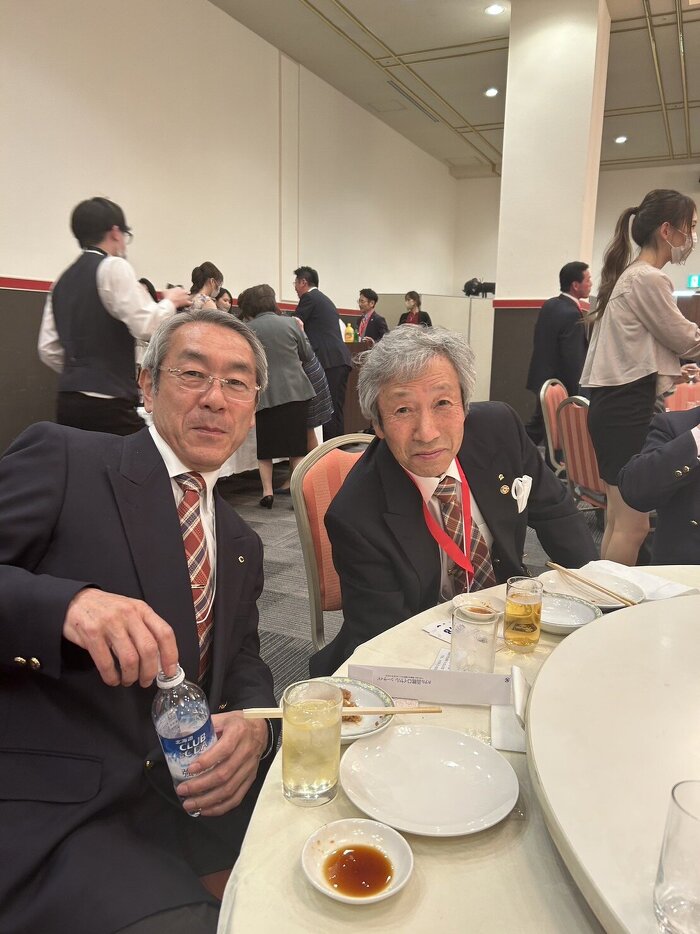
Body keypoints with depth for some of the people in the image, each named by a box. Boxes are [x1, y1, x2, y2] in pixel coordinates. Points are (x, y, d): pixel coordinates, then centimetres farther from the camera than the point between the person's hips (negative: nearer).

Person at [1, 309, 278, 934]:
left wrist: (254, 722, -7)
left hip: (191, 792, 7)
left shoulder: (242, 545, 14)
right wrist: (67, 604, -31)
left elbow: (243, 662, 14)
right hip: (51, 808, -6)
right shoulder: (62, 459, -5)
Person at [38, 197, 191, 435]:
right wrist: (170, 301, 3)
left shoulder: (63, 280, 16)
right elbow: (147, 327, -15)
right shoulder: (113, 267, -5)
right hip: (107, 404, -8)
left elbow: (49, 350, 14)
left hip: (68, 401, 8)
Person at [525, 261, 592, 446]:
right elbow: (573, 360, -22)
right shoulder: (572, 315, -21)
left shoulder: (548, 305, 5)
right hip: (561, 385, -9)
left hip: (542, 378, 9)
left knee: (537, 427, 18)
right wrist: (576, 394, -14)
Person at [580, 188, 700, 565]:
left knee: (620, 521, 14)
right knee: (632, 525, -5)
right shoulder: (648, 279, -13)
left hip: (621, 403, 11)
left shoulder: (631, 274, 18)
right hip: (627, 407, -11)